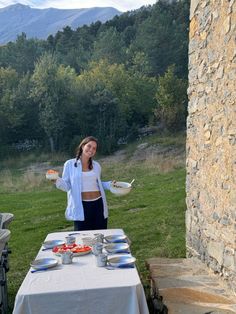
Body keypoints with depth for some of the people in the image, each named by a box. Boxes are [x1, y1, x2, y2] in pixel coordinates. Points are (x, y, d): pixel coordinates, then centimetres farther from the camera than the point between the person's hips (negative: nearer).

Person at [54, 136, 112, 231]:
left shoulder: (96, 165, 10)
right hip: (81, 206, -4)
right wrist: (57, 180, -22)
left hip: (98, 204, 4)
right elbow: (67, 186, -2)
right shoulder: (70, 164, -2)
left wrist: (110, 184, 6)